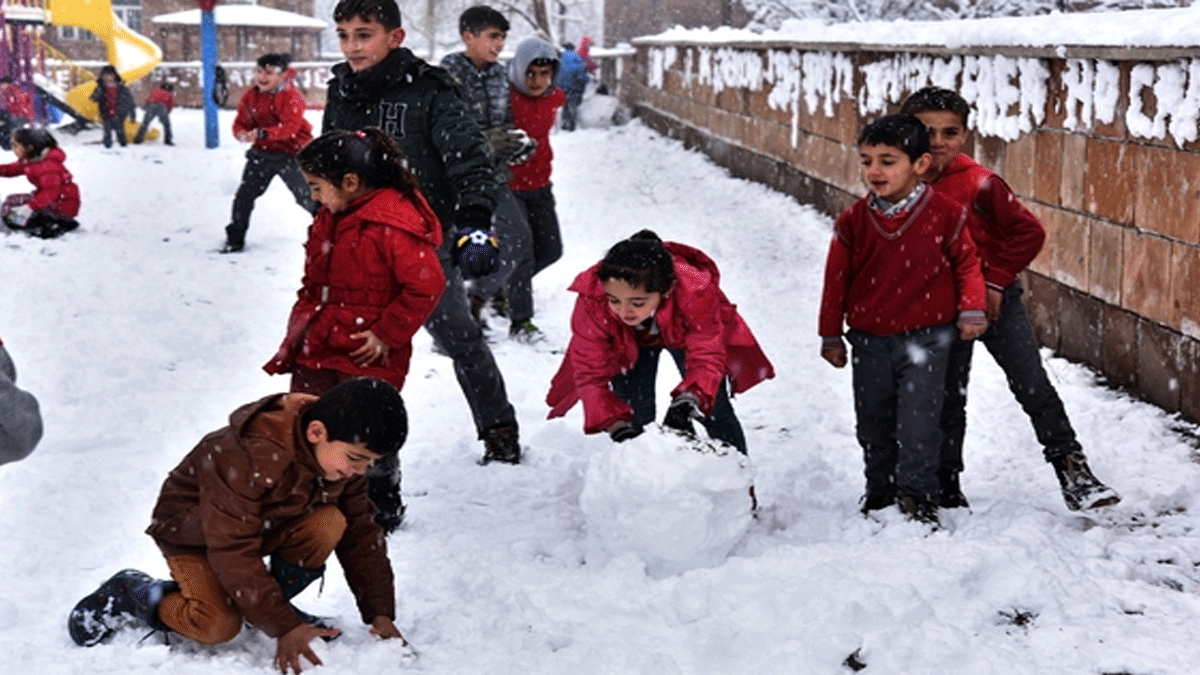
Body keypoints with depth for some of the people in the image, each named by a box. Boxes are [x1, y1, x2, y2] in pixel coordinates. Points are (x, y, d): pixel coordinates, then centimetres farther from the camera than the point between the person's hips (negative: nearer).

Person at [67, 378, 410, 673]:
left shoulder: (345, 453, -16)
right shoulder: (242, 459, -38)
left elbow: (361, 533, -6)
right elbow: (233, 552, -37)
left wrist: (379, 614, -14)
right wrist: (283, 628, -40)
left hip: (270, 525, 6)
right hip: (194, 532, -6)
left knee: (330, 524, -23)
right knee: (219, 625, -28)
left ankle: (276, 599, -1)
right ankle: (131, 593, -2)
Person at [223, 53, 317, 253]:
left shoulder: (291, 97, -18)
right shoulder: (250, 96, 1)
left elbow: (289, 127, -29)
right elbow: (241, 122, 4)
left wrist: (262, 133, -42)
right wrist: (242, 134, -22)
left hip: (291, 153, -5)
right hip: (262, 153, 6)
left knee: (307, 197, -4)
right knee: (245, 194, 6)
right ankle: (235, 239, 18)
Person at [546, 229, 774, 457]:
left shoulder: (696, 295, -45)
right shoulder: (591, 302, -42)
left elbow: (707, 359, -38)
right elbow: (590, 373, -33)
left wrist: (686, 401, -58)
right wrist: (617, 425, -47)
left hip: (685, 336, 0)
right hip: (630, 344, 1)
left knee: (715, 411, 5)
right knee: (633, 418, -7)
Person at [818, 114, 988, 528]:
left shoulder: (944, 214, -9)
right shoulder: (853, 221, -4)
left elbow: (967, 262, 5)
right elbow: (837, 279, 4)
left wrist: (971, 311, -1)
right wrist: (831, 336, 9)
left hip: (925, 337, -3)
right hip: (870, 339, 3)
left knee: (918, 423, -7)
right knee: (873, 424, 12)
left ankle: (917, 497, 6)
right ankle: (880, 494, 29)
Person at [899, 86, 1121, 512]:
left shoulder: (979, 184, -15)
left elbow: (1028, 233, -9)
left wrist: (997, 281, -11)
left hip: (994, 298, -2)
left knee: (1034, 387, -5)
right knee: (947, 399, 12)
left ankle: (1074, 475, 1)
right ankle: (947, 489, 25)